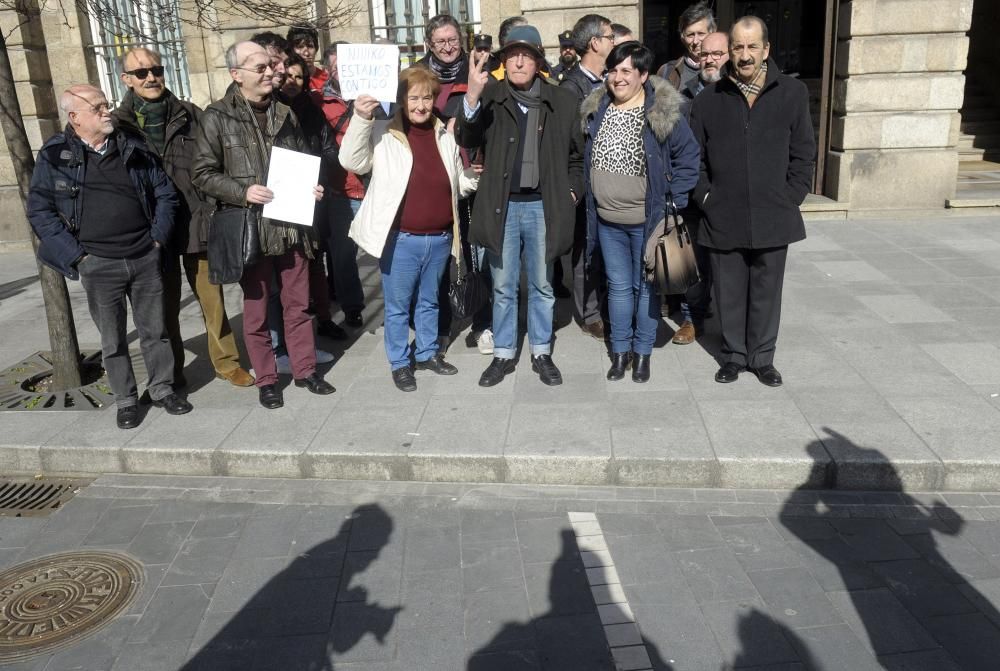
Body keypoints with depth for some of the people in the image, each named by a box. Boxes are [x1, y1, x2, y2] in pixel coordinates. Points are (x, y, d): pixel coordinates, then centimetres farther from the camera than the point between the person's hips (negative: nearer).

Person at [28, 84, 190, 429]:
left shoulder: (134, 149, 6)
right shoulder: (55, 156, -2)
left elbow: (165, 193, 11)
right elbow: (39, 210, -1)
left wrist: (159, 237, 2)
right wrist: (76, 254, -7)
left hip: (145, 258, 2)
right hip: (98, 264, -2)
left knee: (154, 328, 10)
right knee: (112, 338, 8)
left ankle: (162, 388, 25)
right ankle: (125, 399, 22)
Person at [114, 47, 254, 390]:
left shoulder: (190, 115, 3)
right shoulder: (117, 124, 0)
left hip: (197, 222, 0)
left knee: (212, 299, 6)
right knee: (165, 306, 11)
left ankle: (227, 362, 21)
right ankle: (171, 372, 26)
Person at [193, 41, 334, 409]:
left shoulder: (285, 113, 10)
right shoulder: (218, 117, -4)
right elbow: (203, 174, -4)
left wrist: (311, 186, 0)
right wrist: (243, 192, -18)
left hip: (291, 223, 4)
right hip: (250, 227, -3)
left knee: (298, 304, 11)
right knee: (256, 309, 7)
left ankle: (305, 369, 25)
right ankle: (266, 380, 20)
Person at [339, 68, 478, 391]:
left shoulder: (444, 135, 7)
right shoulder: (383, 133, -6)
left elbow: (459, 183, 16)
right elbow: (352, 161, -19)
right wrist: (361, 119, -27)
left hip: (440, 238, 4)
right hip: (401, 239, -4)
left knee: (429, 302, 20)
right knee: (398, 306, 8)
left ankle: (427, 353, 37)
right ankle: (399, 363, 24)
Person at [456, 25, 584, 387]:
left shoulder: (562, 101, 2)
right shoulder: (490, 97, -1)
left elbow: (576, 155, 11)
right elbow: (466, 139, -15)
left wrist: (572, 191, 1)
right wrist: (473, 96, -29)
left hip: (542, 207, 1)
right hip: (503, 206, 0)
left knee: (542, 286, 12)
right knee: (503, 287, 10)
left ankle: (541, 353, 27)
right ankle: (503, 354, 24)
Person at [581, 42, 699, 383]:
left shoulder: (663, 112, -11)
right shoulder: (595, 110, 4)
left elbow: (689, 156, -6)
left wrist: (675, 202, -10)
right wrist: (590, 201, 10)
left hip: (648, 220, -4)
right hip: (607, 220, 4)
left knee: (646, 287, 9)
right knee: (618, 286, 13)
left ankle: (643, 352, 23)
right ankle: (620, 350, 25)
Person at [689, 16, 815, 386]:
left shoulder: (792, 93, 2)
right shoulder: (708, 100, 3)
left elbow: (803, 154, 6)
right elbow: (693, 157, 7)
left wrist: (790, 198, -1)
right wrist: (706, 196, -2)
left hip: (772, 217, 0)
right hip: (723, 218, 0)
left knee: (767, 293, 9)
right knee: (729, 293, 9)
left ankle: (762, 358, 25)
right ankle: (734, 355, 26)